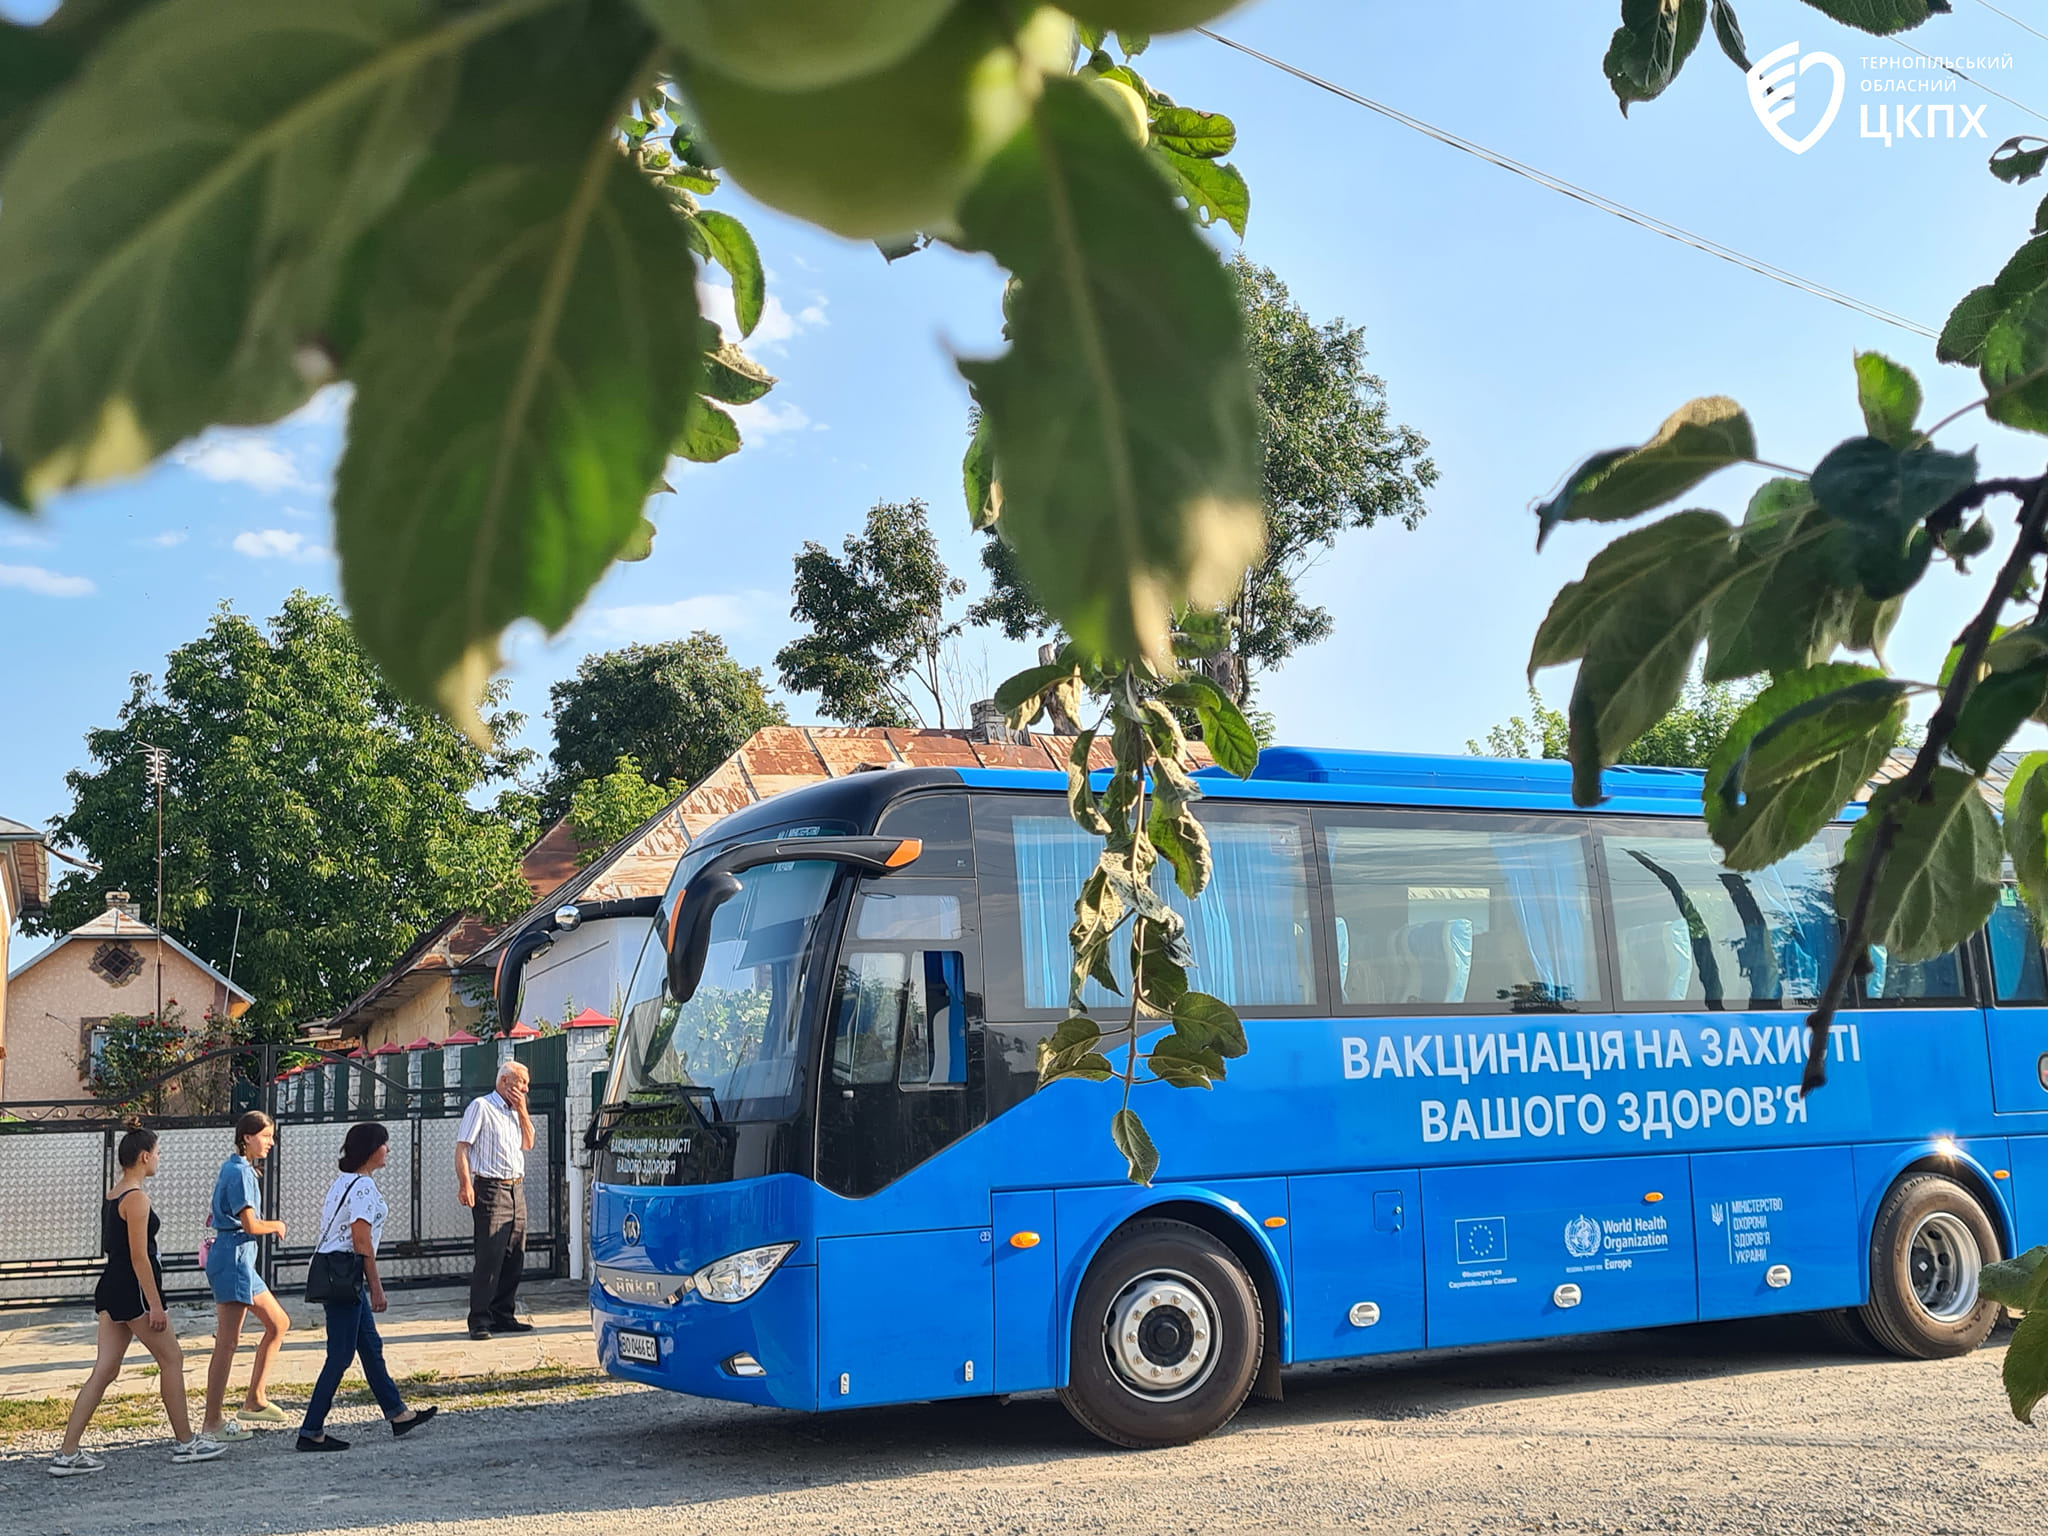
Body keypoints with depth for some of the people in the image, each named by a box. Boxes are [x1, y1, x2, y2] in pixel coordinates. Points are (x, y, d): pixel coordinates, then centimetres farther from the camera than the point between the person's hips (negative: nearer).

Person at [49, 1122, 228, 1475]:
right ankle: (186, 1443, 12)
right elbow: (138, 1257, -20)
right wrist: (155, 1305, -18)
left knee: (105, 1370, 7)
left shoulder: (111, 1196, 13)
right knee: (172, 1358, 4)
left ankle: (68, 1454, 4)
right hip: (132, 1291, -9)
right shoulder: (137, 1198, -16)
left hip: (111, 1288, 9)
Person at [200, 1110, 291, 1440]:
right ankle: (212, 1423, -4)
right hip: (233, 1259, -11)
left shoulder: (236, 1169, 16)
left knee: (278, 1324, 16)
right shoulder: (240, 1172, -15)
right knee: (228, 1342, -8)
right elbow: (250, 1225, -20)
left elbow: (214, 1217, 22)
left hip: (241, 1261, 11)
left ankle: (254, 1401, 21)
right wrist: (277, 1225, -1)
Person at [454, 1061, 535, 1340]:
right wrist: (465, 1184, -20)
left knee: (514, 1257, 6)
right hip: (491, 1189, -8)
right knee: (489, 1257, -11)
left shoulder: (515, 1111, 20)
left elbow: (528, 1144, 17)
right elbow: (462, 1146, -9)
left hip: (516, 1189, 8)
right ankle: (479, 1321, -8)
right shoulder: (481, 1107, -3)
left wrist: (522, 1112, 6)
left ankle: (502, 1316, 13)